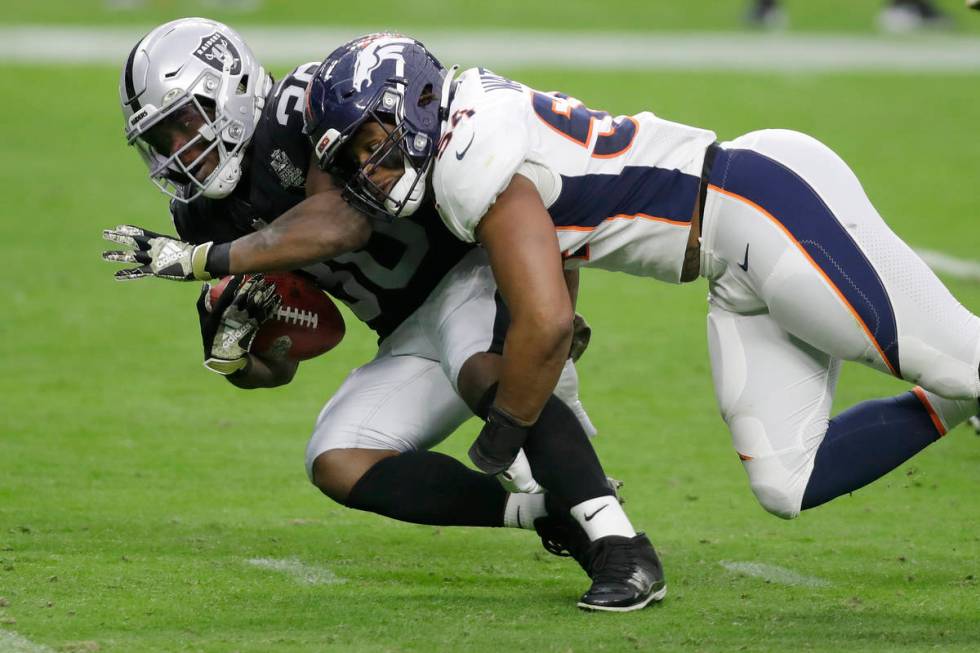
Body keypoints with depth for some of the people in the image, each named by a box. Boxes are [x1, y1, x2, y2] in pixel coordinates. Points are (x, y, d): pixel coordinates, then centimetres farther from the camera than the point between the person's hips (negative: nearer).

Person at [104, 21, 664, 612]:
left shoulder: (306, 111, -17)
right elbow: (275, 368, 13)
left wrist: (198, 258, -31)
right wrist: (229, 350, -12)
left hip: (475, 270, -9)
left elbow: (344, 225, -35)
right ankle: (551, 513, -12)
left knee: (485, 374, -37)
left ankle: (619, 544, -35)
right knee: (338, 465, -10)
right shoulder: (217, 215, 6)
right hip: (412, 338, 9)